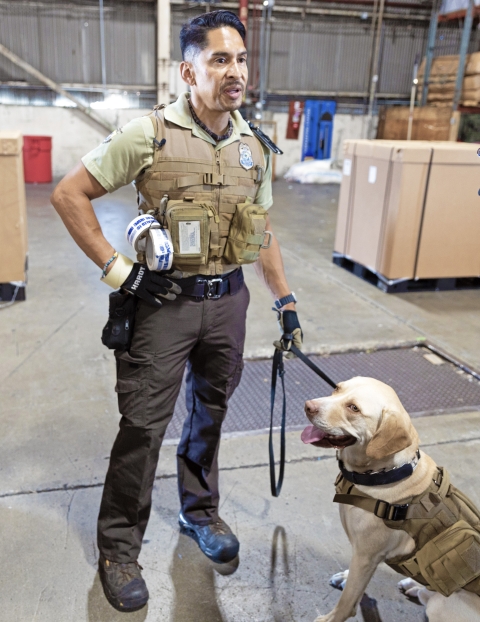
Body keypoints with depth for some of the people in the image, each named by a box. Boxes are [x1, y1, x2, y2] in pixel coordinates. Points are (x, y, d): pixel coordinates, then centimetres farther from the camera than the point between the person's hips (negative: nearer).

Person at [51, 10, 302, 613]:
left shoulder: (254, 148, 5)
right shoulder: (149, 134, -10)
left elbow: (263, 232, 14)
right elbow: (69, 194, -8)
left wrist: (286, 301, 13)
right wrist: (116, 269, -12)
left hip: (227, 299, 5)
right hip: (163, 300, -4)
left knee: (209, 414, 18)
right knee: (142, 426, 2)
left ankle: (200, 512, 42)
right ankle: (118, 550, 23)